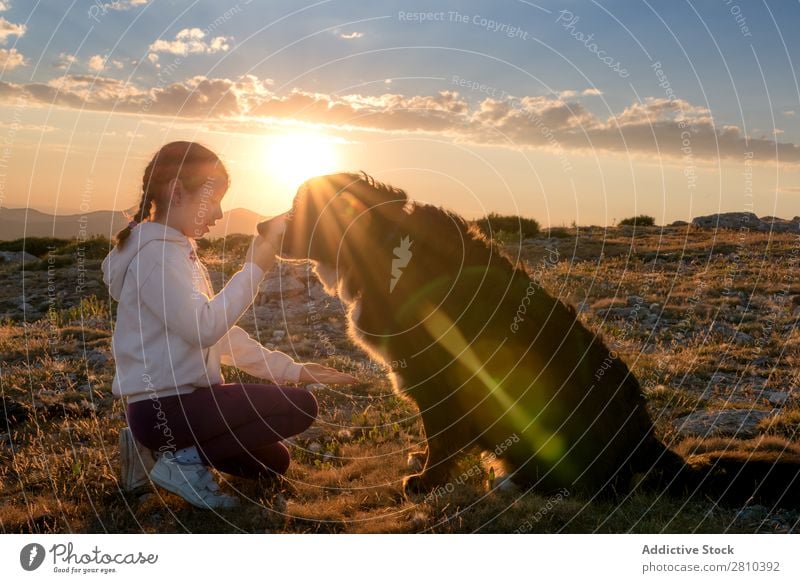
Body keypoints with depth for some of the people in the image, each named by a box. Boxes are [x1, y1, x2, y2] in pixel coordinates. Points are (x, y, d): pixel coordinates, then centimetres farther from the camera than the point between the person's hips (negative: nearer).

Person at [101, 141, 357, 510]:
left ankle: (159, 450, 14)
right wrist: (255, 268, -24)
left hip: (181, 397, 10)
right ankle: (182, 461, -6)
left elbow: (222, 336, 13)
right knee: (299, 406, -14)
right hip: (163, 407, -10)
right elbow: (205, 327, -28)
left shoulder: (179, 252, 15)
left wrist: (290, 369, 6)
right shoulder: (155, 254, -16)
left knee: (272, 463, 21)